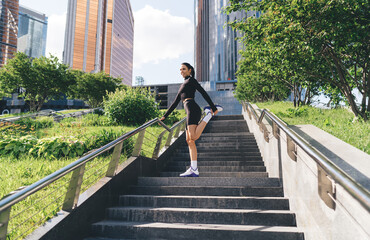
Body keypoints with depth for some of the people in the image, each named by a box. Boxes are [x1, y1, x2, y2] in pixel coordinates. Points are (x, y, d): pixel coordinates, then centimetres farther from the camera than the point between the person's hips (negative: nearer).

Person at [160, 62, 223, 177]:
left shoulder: (191, 80, 8)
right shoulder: (183, 86, 32)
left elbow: (204, 93, -2)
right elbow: (175, 103, 32)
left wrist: (213, 107, -10)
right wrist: (165, 116, 29)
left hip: (192, 109, -9)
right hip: (190, 112, 9)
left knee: (193, 137, -24)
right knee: (189, 141, 1)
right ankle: (194, 170, -2)